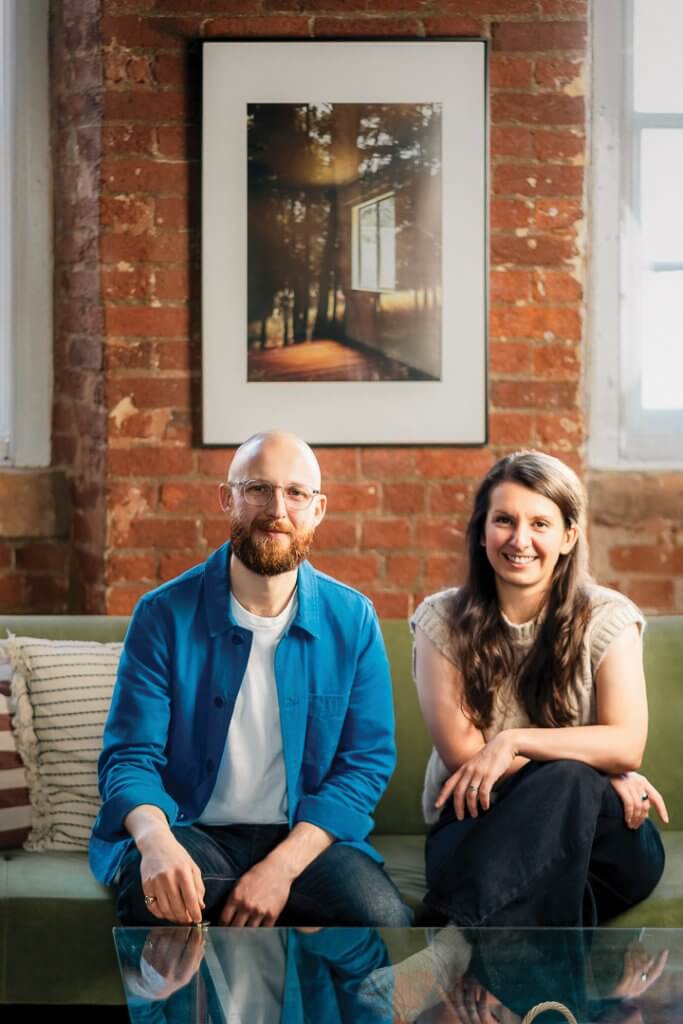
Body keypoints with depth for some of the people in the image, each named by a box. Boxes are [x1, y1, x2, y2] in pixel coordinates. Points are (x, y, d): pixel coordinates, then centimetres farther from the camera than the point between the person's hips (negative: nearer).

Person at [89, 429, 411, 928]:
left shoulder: (353, 620, 0)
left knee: (385, 919, -28)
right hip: (192, 832, -2)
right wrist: (156, 840, -30)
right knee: (157, 896, -36)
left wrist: (282, 866, -18)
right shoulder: (165, 615, -3)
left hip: (306, 836, 2)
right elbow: (130, 757, -6)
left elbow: (367, 761, -3)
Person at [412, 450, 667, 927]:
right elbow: (461, 753, -7)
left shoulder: (607, 618, -2)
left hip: (597, 840, 1)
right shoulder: (442, 621, -1)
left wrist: (513, 741, -22)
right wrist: (597, 770, -13)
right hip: (476, 824, -1)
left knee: (565, 787, -34)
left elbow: (627, 745, -12)